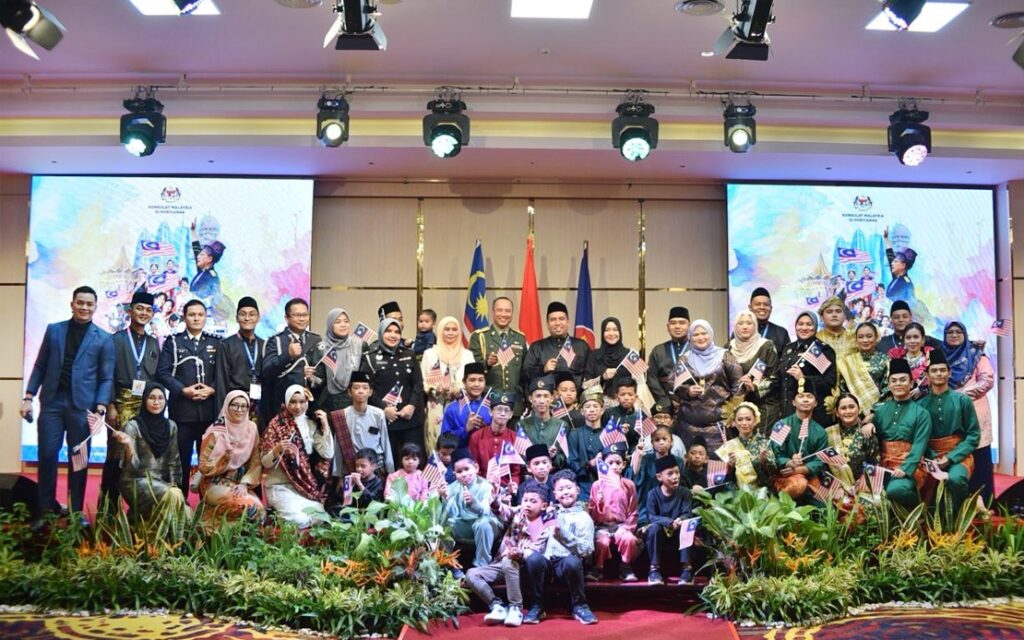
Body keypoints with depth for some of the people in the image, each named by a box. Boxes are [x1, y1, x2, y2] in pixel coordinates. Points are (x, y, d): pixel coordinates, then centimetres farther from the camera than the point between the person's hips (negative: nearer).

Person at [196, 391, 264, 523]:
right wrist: (223, 459, -27)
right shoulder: (216, 432, -11)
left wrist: (244, 484, -13)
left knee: (260, 509, -25)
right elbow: (203, 467, -9)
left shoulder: (251, 429, 1)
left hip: (241, 483, 4)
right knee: (250, 506, -30)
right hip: (216, 483, -4)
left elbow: (256, 462, 2)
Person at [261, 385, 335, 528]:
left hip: (306, 485, 4)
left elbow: (327, 454, -3)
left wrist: (325, 425, -6)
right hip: (280, 486, -4)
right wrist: (277, 450, -27)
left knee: (319, 517, -17)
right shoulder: (277, 424, -3)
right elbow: (265, 462, -7)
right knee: (299, 520, -26)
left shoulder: (312, 425, 7)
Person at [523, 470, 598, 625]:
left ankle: (579, 606, -12)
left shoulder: (584, 517, 9)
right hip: (546, 562, 2)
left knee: (572, 561, -36)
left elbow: (586, 550, -4)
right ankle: (536, 606, -14)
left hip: (566, 563, -2)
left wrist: (564, 534, -14)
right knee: (534, 558, -31)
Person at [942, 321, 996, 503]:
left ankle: (982, 503, 0)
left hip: (974, 414, -2)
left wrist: (964, 393, -11)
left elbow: (988, 380, -2)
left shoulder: (976, 354, 8)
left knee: (978, 460, -4)